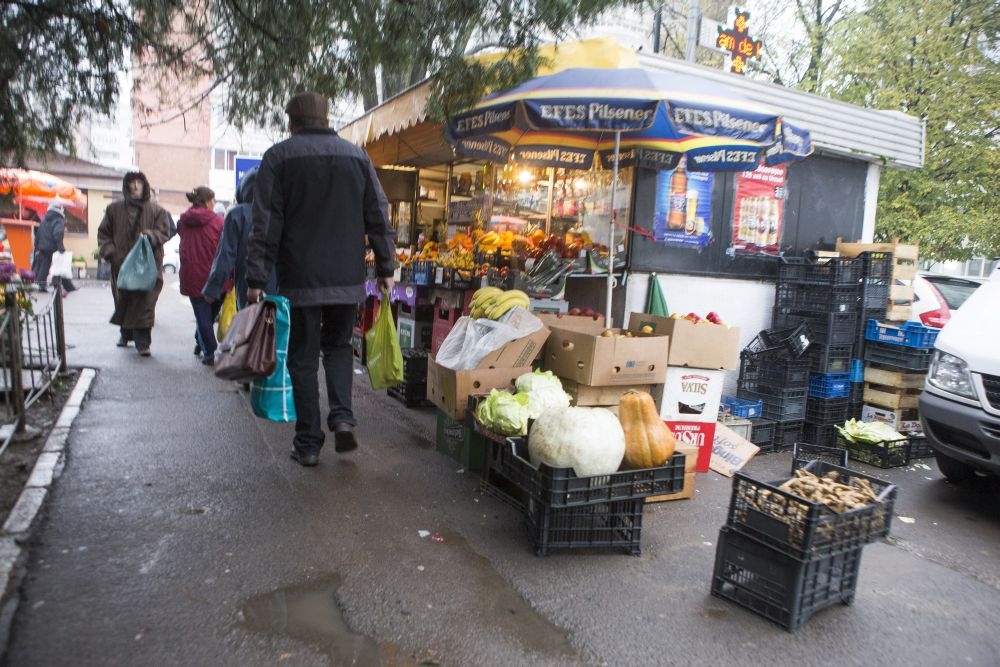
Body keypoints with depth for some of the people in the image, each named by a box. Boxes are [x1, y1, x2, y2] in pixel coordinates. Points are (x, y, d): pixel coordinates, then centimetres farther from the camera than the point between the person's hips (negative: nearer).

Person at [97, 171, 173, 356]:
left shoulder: (156, 210, 5)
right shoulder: (114, 209, 10)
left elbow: (164, 232, 1)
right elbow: (103, 234, 12)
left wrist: (150, 235, -19)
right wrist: (110, 253, -3)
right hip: (121, 264, 3)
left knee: (144, 303, -8)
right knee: (123, 301, 13)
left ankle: (142, 342, -5)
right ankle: (125, 333, 33)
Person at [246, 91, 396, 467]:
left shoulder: (279, 157, -1)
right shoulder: (357, 156, 8)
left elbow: (265, 225, -5)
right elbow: (379, 217, 6)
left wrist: (256, 278, -3)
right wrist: (386, 267, 11)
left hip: (300, 280, -2)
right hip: (348, 278, 3)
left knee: (303, 357, 7)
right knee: (338, 345, 20)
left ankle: (308, 443, 11)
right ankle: (342, 416, 1)